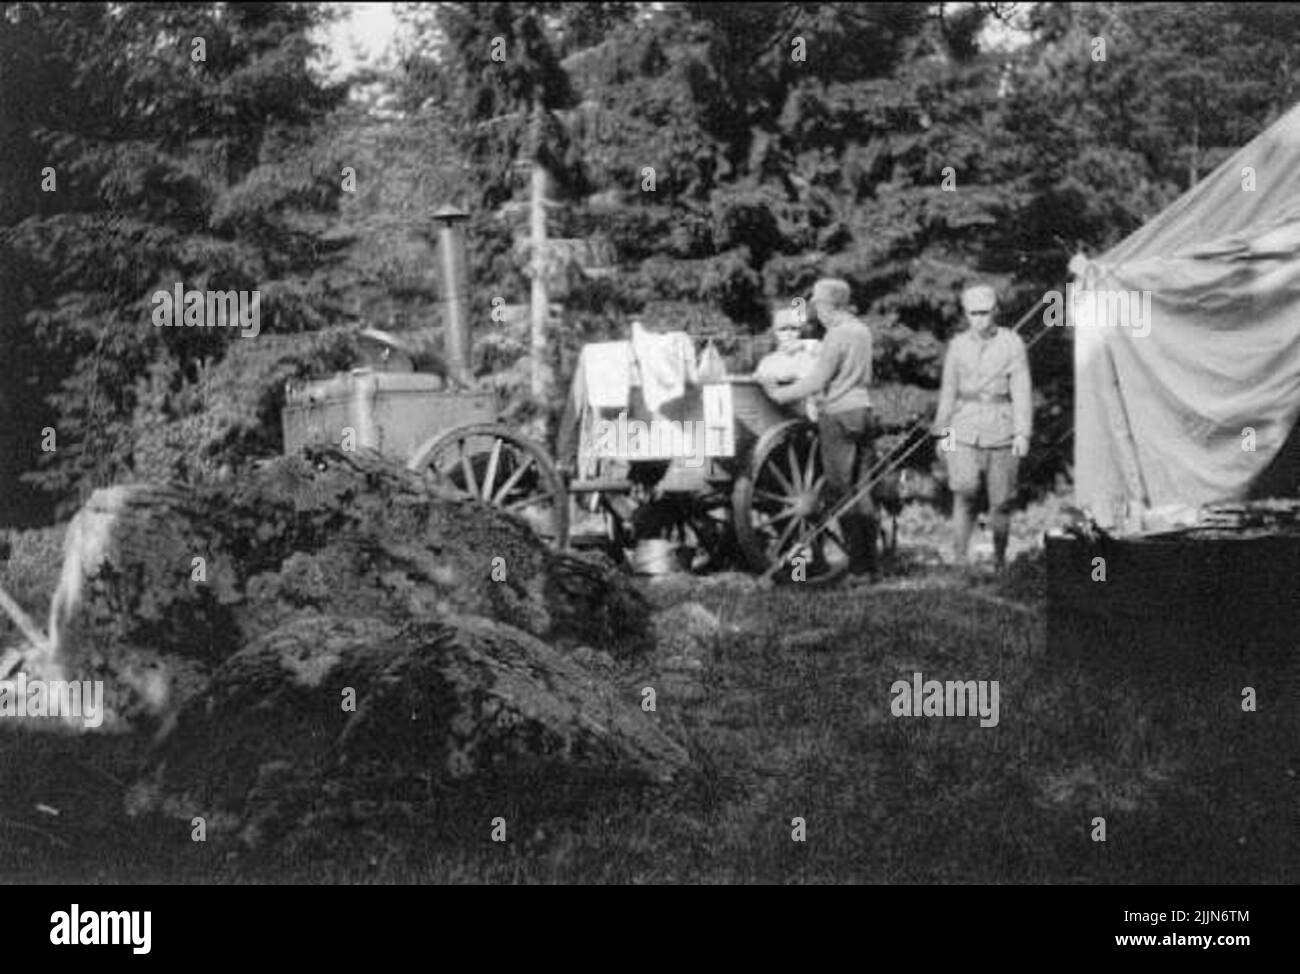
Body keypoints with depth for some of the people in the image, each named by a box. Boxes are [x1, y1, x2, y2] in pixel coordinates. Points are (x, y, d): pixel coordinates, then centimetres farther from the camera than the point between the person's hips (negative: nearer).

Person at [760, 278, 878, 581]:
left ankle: (858, 566, -6)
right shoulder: (862, 330, 12)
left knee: (841, 491, -4)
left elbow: (816, 382, -16)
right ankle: (870, 564, 11)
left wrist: (779, 394, -6)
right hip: (863, 410, 8)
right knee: (862, 491, 10)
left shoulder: (836, 335, -13)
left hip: (839, 414, -8)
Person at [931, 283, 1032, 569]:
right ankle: (958, 560, -13)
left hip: (1002, 431, -1)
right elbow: (948, 392, 14)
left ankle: (999, 558, 21)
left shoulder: (1012, 343, 1)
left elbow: (1022, 391, -3)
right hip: (965, 431, 1)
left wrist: (1022, 432, -12)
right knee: (964, 495, -15)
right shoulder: (958, 345, 9)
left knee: (1001, 500, 3)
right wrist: (942, 432, 12)